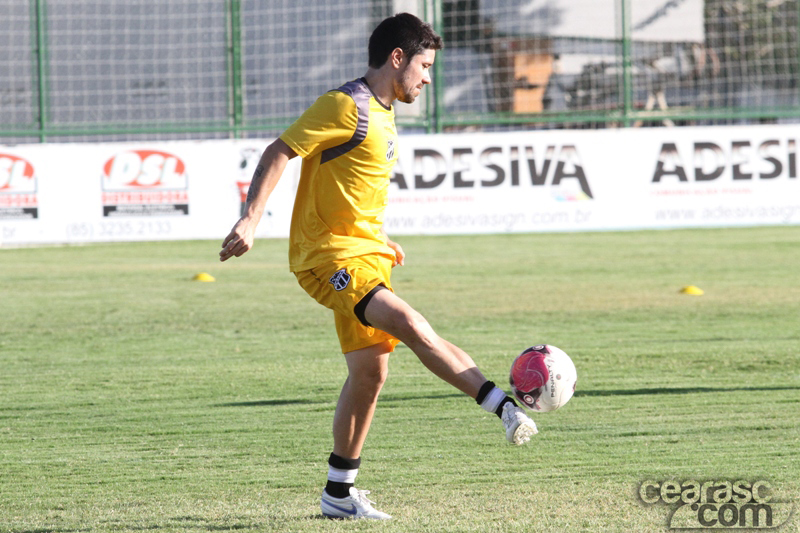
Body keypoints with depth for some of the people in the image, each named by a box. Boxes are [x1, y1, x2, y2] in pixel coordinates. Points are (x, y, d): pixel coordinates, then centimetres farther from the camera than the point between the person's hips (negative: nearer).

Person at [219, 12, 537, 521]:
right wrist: (250, 220, -24)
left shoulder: (383, 116, 17)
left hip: (364, 253, 10)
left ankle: (340, 492, 16)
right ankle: (504, 406, -35)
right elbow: (279, 153, -16)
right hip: (327, 255, -10)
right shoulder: (345, 107, -12)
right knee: (408, 323, -26)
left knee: (370, 370, 7)